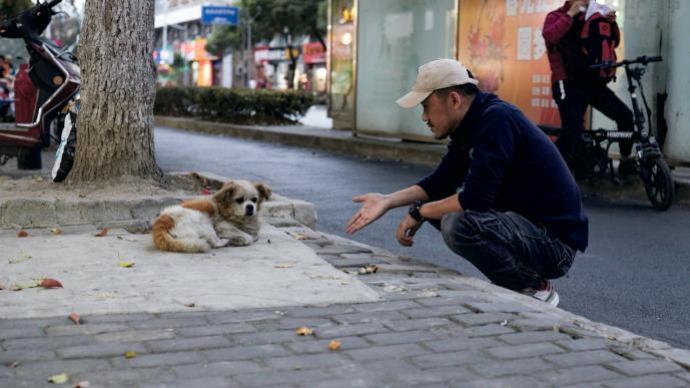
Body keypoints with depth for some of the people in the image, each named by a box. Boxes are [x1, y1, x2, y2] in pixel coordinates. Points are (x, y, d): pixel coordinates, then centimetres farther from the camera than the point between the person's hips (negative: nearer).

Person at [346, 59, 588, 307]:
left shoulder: (497, 119, -21)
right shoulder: (471, 125, 8)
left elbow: (476, 198, -27)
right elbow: (439, 182, 13)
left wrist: (419, 212, -13)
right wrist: (387, 201, 1)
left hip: (556, 240, -10)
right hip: (523, 224, 10)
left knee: (458, 225, -29)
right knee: (438, 205, 12)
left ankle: (535, 289, -6)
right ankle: (510, 285, 14)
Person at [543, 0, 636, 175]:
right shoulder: (556, 16, 1)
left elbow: (613, 43, 17)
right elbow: (549, 36, -22)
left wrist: (612, 23, 0)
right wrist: (570, 14, -19)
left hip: (592, 83, 6)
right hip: (569, 85, -6)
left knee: (625, 115, 1)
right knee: (573, 130, -20)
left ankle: (625, 161, 17)